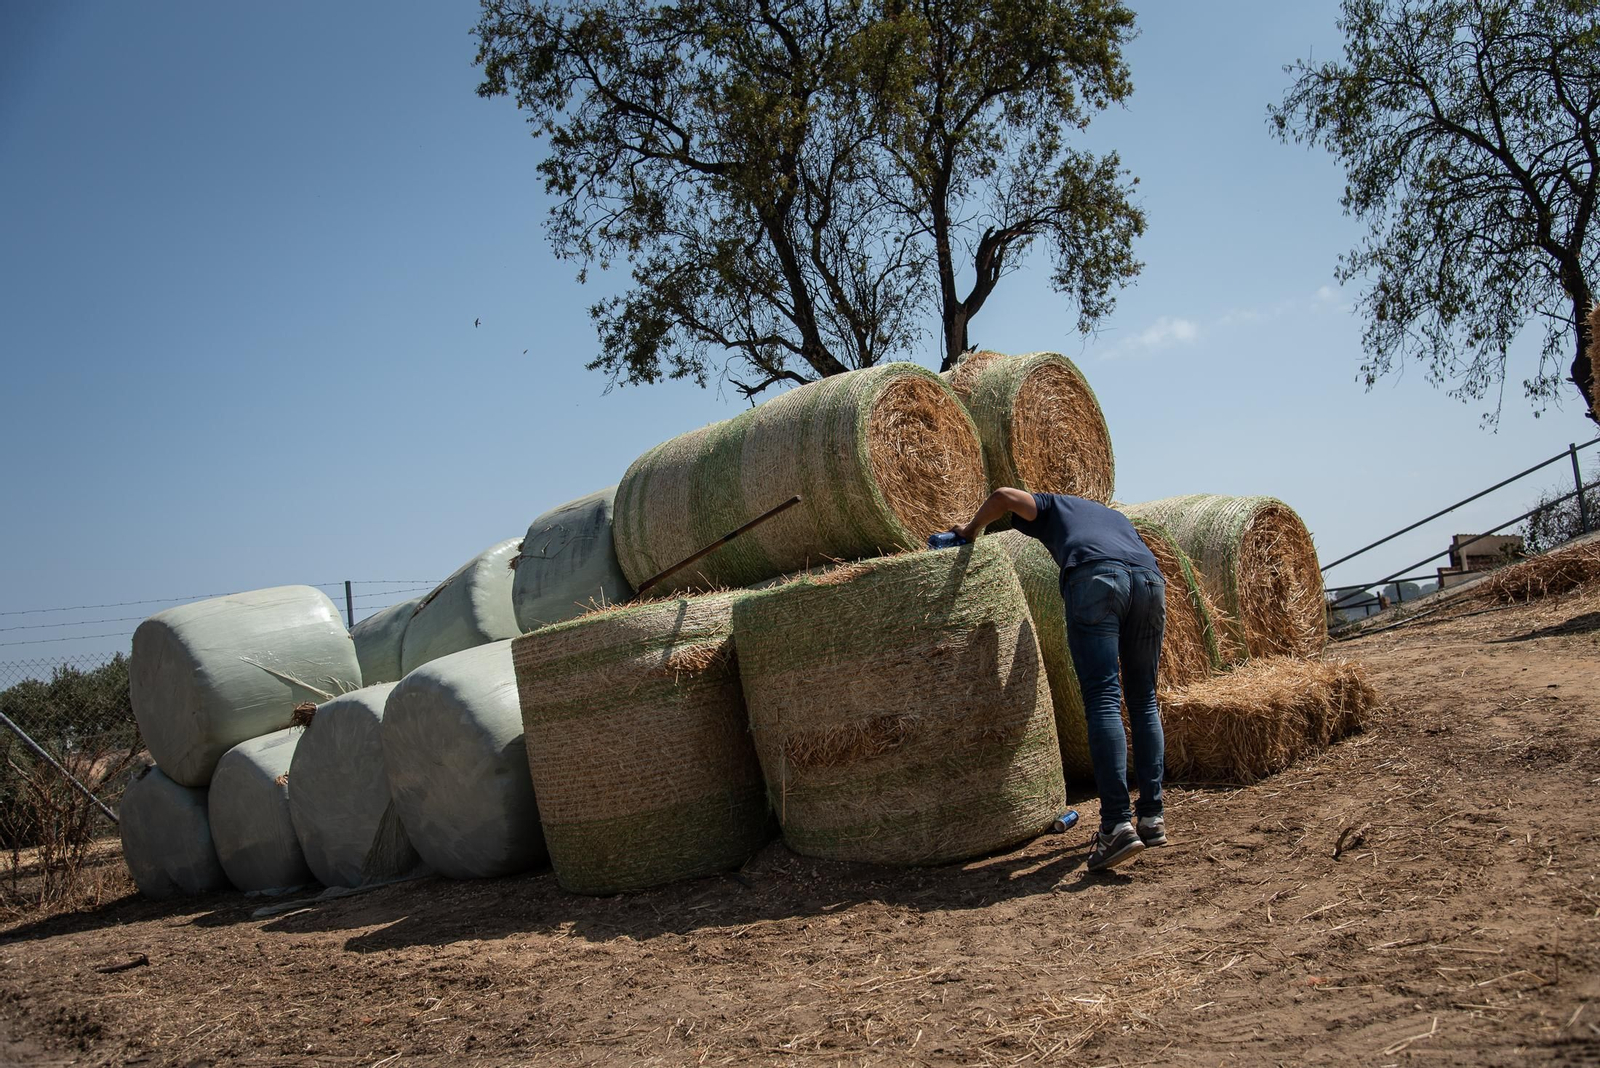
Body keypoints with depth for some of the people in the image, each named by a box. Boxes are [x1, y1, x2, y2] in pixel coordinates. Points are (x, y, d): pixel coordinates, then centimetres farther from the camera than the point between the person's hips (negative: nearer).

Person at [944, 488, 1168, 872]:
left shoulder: (1055, 507, 31)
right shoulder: (1116, 516, 42)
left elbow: (1004, 496, 12)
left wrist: (971, 530, 31)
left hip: (1095, 578, -5)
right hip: (1151, 580, 5)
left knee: (1103, 700, -11)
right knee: (1143, 700, 14)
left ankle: (1117, 825, -19)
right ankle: (1152, 818, 12)